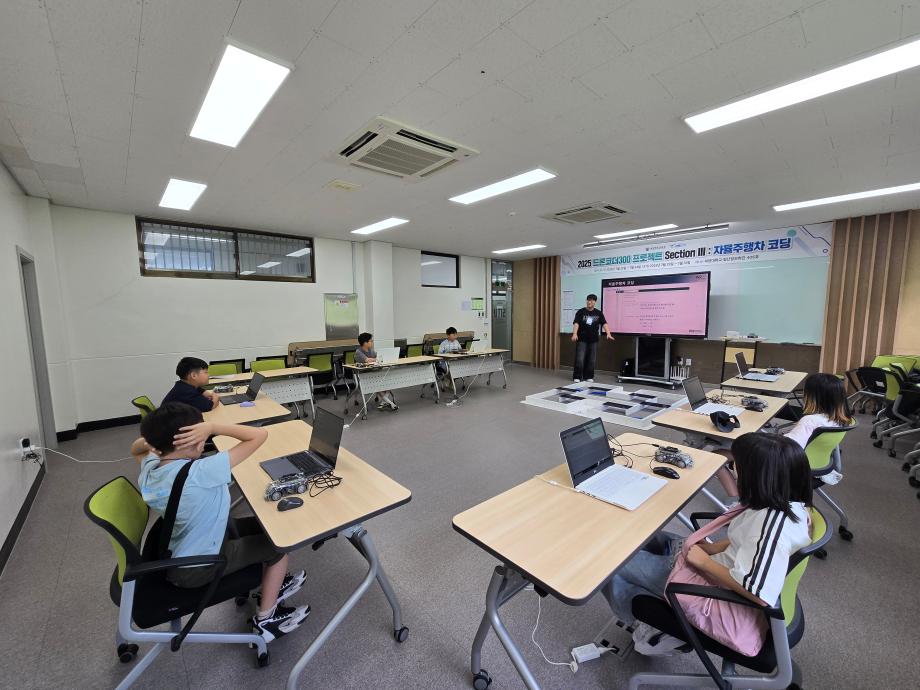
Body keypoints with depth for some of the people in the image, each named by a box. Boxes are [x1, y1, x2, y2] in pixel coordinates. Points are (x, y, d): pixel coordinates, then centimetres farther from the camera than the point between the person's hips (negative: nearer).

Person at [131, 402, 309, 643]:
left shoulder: (150, 467, -13)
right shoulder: (201, 473, -37)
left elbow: (136, 447, 14)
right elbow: (259, 435, -38)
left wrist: (155, 436, -9)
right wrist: (211, 427, -34)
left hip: (175, 554, 8)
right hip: (197, 569, -8)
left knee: (261, 525, 19)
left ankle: (273, 582, 39)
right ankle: (266, 620, 23)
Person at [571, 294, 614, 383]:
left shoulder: (599, 313, 7)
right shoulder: (581, 312, -2)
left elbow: (604, 323, -1)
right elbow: (576, 323, -12)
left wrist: (608, 334, -16)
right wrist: (574, 334, -28)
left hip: (593, 340, 3)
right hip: (582, 340, -3)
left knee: (591, 360, 7)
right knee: (580, 359, -5)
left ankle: (588, 377, 18)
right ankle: (577, 377, 5)